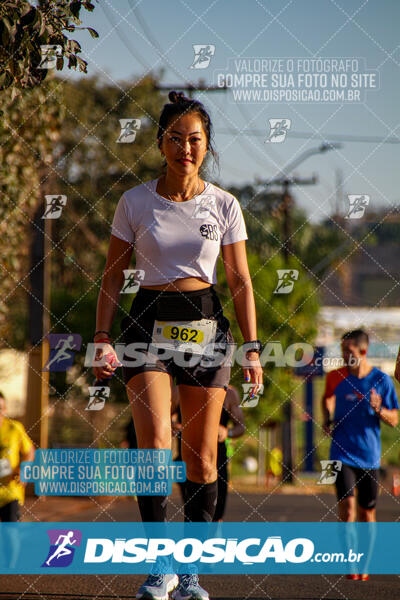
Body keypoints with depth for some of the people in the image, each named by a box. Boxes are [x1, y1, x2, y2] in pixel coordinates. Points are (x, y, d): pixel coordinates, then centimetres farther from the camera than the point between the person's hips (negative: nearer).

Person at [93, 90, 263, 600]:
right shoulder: (135, 202, 2)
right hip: (149, 323, -1)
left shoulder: (223, 205, 3)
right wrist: (102, 336, -4)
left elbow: (240, 281, 6)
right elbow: (113, 275, 6)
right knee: (154, 441, -19)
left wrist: (252, 347, -1)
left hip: (206, 326, 1)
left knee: (201, 456, 1)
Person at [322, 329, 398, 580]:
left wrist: (378, 409, -18)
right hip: (342, 453, 0)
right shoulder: (335, 377, 0)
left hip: (369, 456, 0)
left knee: (367, 514, 7)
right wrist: (327, 419, 5)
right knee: (347, 507, -16)